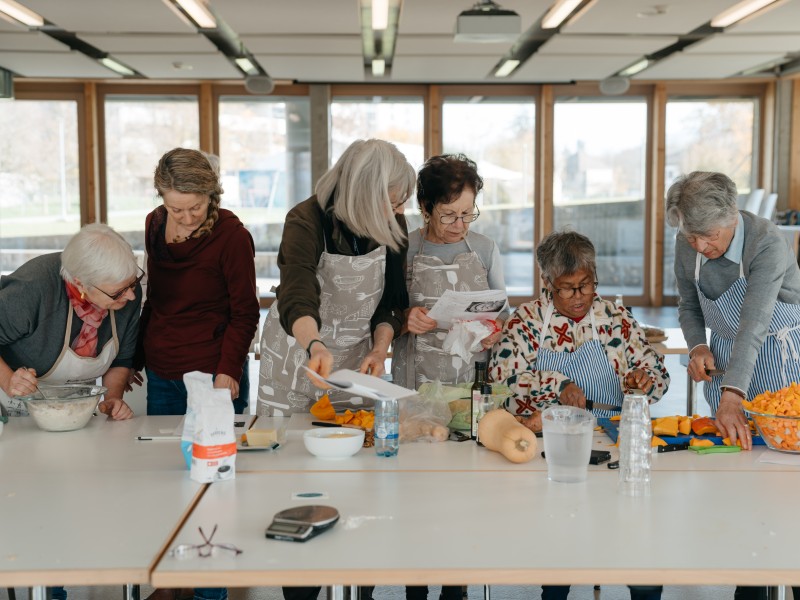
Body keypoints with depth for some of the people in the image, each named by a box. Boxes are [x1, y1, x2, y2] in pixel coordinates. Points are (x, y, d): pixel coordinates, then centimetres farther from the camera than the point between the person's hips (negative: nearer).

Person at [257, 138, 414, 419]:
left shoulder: (393, 226, -7)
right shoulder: (306, 222, -21)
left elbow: (390, 303, 1)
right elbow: (297, 302, -34)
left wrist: (380, 350, -16)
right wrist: (316, 346, -53)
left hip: (355, 361, 4)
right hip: (297, 358, -3)